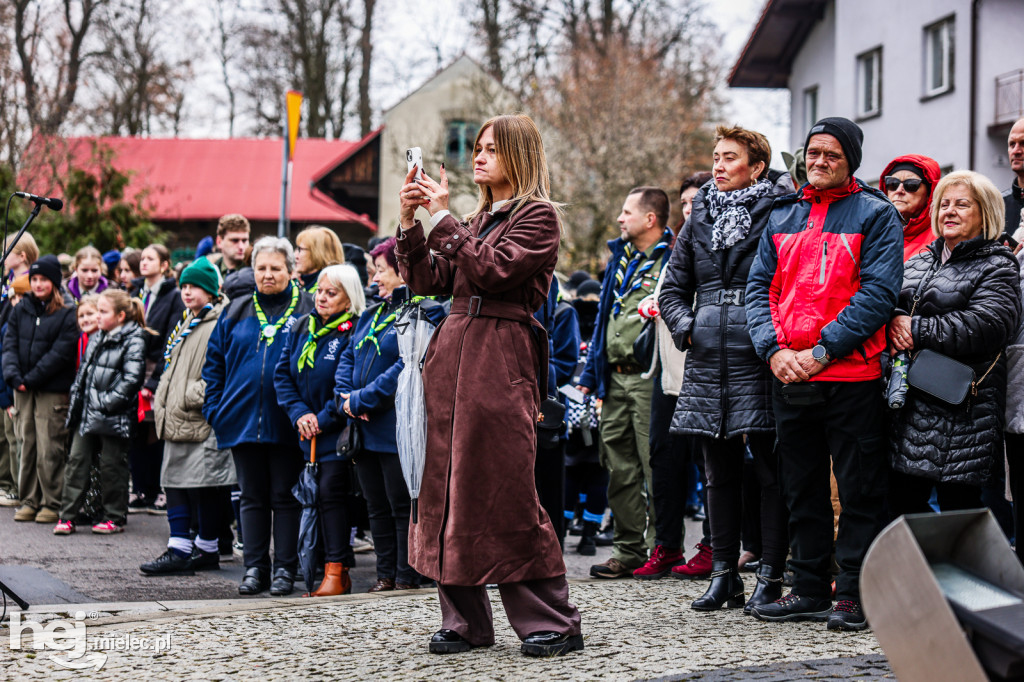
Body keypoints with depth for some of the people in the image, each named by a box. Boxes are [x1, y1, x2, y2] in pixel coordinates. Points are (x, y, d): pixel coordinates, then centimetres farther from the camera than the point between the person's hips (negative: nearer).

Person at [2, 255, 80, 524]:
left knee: (50, 448, -4)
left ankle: (52, 504, 3)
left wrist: (31, 379, -13)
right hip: (23, 390, 4)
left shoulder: (66, 315, -3)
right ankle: (29, 501, 14)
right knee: (27, 445, 7)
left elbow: (60, 354, -10)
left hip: (53, 391, -4)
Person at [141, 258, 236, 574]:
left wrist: (194, 395, -19)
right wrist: (162, 398, 18)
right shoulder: (187, 324, 20)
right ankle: (179, 550, 10)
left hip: (203, 421, -10)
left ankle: (207, 549, 7)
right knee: (174, 481, 7)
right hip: (177, 421, 10)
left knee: (203, 484, -4)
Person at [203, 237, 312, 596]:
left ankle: (285, 569, 8)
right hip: (243, 419, 4)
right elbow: (215, 361, 14)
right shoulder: (236, 313, 11)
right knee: (252, 496, 9)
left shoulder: (307, 310, 0)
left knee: (285, 496, 2)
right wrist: (215, 408, 4)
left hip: (286, 422, -4)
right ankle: (255, 567, 14)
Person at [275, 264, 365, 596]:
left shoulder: (353, 334, -10)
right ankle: (340, 572, 11)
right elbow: (283, 374, 10)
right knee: (315, 494, 6)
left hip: (338, 431, -7)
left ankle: (335, 572, -12)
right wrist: (300, 413, -4)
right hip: (307, 432, 7)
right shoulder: (302, 329, 10)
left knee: (331, 491, -13)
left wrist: (322, 420, -14)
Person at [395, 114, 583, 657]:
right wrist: (411, 221, 2)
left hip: (502, 358, -7)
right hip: (451, 352, 8)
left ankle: (552, 623, -2)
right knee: (448, 489, 5)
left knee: (506, 493, -9)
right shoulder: (476, 220, 21)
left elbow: (489, 269, -15)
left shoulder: (538, 216, -1)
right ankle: (465, 621, 11)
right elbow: (427, 280, 13)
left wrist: (441, 217, -11)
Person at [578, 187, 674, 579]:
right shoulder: (620, 257, 18)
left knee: (654, 463, -5)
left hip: (648, 377, -8)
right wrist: (591, 372, 19)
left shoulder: (670, 260, -6)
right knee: (620, 466, 9)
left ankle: (661, 547, 1)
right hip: (614, 378, 8)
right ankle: (628, 548, 15)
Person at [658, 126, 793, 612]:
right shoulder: (700, 218, 15)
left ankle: (770, 576, 3)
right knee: (719, 472, 10)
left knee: (770, 470, -2)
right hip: (707, 360, 5)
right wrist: (686, 327, 5)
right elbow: (672, 289, 20)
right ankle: (724, 574, 18)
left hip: (757, 357, -5)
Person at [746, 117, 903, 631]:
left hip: (852, 375, -5)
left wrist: (823, 350, -16)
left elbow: (877, 293, -10)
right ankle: (809, 588, 19)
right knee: (801, 487, 11)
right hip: (788, 376, 5)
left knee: (859, 490, -1)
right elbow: (760, 287, 11)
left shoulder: (875, 214, 0)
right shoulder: (783, 216, 16)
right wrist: (774, 349, -6)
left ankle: (854, 593, 4)